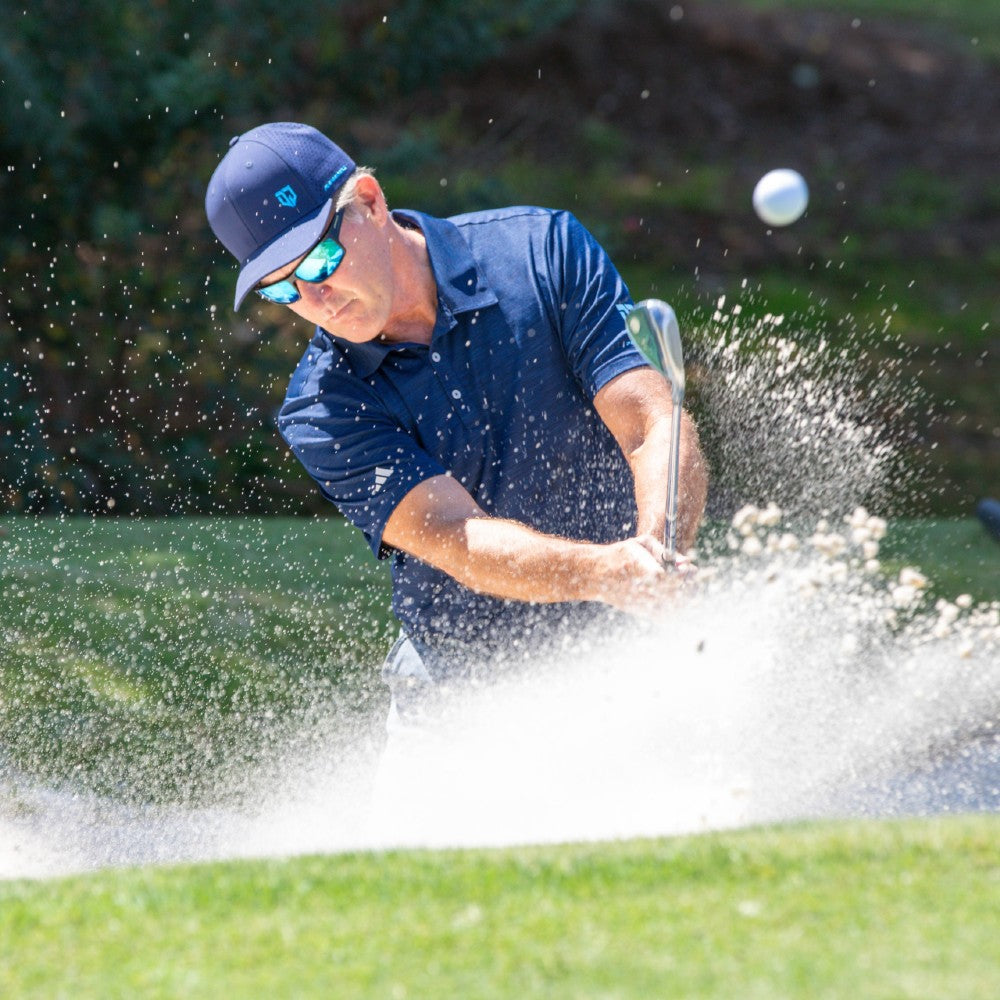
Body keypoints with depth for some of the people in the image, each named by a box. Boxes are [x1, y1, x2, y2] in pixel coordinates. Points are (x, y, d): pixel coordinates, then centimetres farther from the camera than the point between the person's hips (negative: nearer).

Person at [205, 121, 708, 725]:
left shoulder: (543, 252, -8)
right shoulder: (321, 413, -9)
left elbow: (657, 428, -15)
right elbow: (458, 541, -22)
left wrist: (656, 556, -36)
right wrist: (607, 573, -41)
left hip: (625, 646, 0)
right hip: (462, 669, 1)